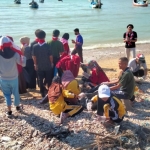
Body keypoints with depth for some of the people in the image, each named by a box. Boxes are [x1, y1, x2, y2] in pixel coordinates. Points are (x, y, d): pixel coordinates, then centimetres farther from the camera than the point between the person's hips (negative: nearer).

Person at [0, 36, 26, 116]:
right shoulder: (15, 53, -15)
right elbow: (23, 63, -8)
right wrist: (23, 56, 3)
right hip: (14, 77, 1)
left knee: (7, 94, 13)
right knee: (16, 92, 19)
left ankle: (9, 110, 12)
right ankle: (17, 106, 37)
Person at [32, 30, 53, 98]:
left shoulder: (35, 46, -9)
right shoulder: (47, 45, -15)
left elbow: (34, 57, -4)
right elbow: (50, 56, -10)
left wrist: (35, 64, 10)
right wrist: (51, 63, 6)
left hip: (39, 66, 2)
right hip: (48, 66, -1)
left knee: (40, 80, 12)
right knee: (48, 79, 13)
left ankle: (42, 93, 19)